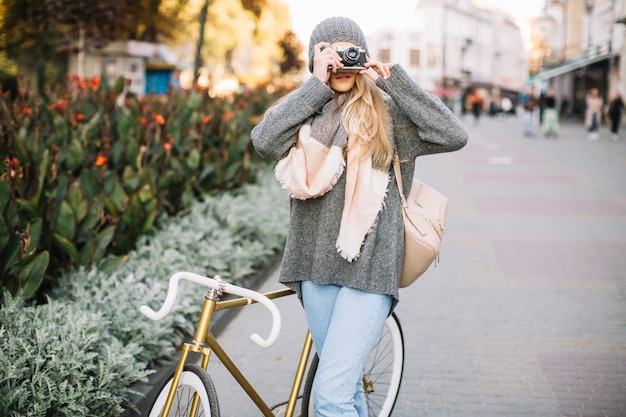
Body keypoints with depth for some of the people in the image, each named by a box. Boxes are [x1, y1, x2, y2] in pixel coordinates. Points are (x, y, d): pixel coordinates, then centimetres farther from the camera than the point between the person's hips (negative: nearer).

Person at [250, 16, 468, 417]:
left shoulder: (386, 110, 2)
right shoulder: (303, 110, 10)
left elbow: (454, 136, -11)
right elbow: (264, 139, -10)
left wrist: (395, 79, -10)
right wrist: (317, 85, -11)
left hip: (369, 265, -4)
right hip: (317, 263, 4)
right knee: (345, 384, 17)